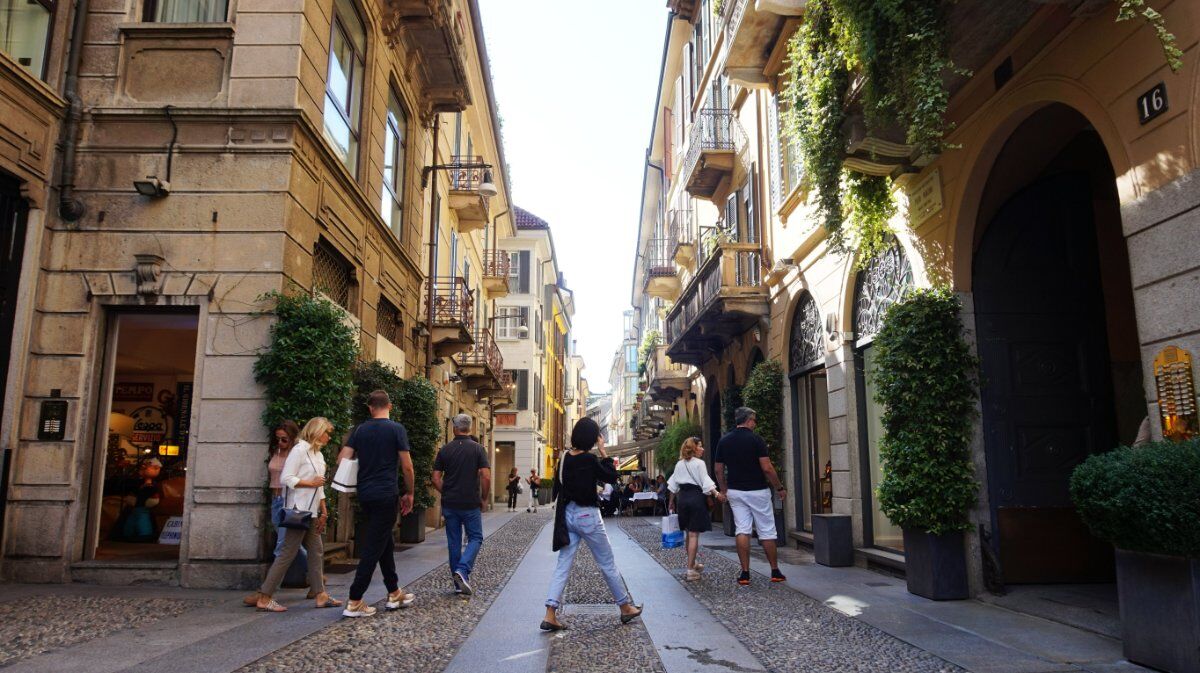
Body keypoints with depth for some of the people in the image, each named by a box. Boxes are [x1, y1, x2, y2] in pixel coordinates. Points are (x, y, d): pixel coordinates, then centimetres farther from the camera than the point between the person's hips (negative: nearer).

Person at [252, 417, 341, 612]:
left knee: (317, 552, 9)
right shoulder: (299, 450, -11)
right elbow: (286, 478, -18)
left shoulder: (318, 455, 15)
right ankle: (264, 598, 0)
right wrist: (311, 483, -14)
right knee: (288, 553, -6)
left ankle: (320, 595, 15)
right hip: (298, 510, -9)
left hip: (311, 512, 9)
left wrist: (323, 512, 13)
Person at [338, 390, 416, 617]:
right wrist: (409, 493, 3)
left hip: (365, 495, 6)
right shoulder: (396, 429, -7)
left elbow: (342, 459, 1)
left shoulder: (360, 430, 6)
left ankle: (394, 594, 27)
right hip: (386, 494, -6)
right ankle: (354, 602, -2)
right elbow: (406, 466, -9)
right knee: (373, 548, -1)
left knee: (385, 542, 18)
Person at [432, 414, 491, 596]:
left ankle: (459, 583, 15)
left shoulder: (445, 450, 1)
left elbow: (436, 479, 0)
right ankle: (462, 570, -13)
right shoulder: (477, 449, -5)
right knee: (475, 538, 9)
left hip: (450, 504, 3)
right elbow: (486, 477, -12)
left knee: (454, 542, 10)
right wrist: (483, 499, 1)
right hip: (471, 504, -3)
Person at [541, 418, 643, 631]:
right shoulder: (590, 460, -18)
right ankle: (626, 608, 24)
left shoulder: (565, 458, 2)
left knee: (563, 566, 6)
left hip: (567, 515, 6)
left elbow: (557, 487, 9)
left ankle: (550, 615, -1)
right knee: (608, 564, 9)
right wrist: (603, 453, -6)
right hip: (587, 516, -6)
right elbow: (612, 477, -7)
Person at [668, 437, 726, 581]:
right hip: (696, 498, -6)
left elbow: (673, 485, 15)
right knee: (694, 534, -5)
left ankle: (693, 563, 34)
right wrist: (716, 493, -26)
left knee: (688, 533, 19)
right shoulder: (699, 463, -6)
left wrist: (671, 502, 22)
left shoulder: (679, 464, 13)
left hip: (682, 498, 6)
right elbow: (705, 482, -18)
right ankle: (690, 570, -7)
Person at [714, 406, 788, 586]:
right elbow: (767, 468, -16)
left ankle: (745, 573, 1)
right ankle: (775, 572, 14)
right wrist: (779, 488, -4)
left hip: (735, 492, 4)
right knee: (767, 531, 6)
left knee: (742, 530, 4)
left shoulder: (724, 440, 3)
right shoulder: (755, 439, -12)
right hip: (757, 491, -4)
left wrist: (724, 490, 19)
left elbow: (718, 469, 7)